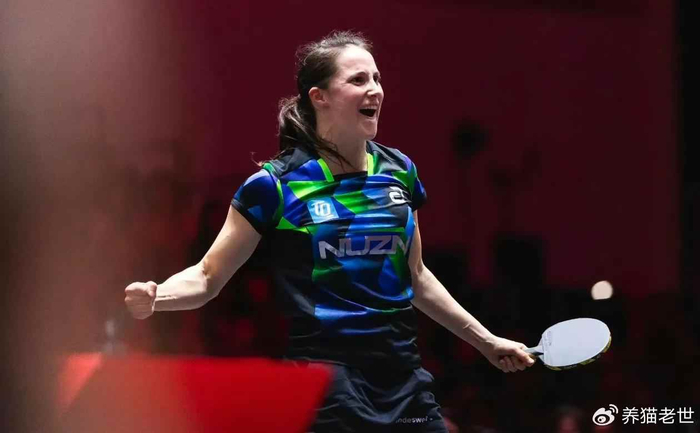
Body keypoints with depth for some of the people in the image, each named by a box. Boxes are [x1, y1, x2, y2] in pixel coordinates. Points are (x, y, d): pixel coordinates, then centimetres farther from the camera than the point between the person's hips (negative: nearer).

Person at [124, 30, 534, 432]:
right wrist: (154, 297, -21)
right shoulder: (277, 184, -7)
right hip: (327, 385, -5)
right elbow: (207, 277, -1)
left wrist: (486, 340, 26)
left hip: (405, 381, 5)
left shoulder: (400, 172, 8)